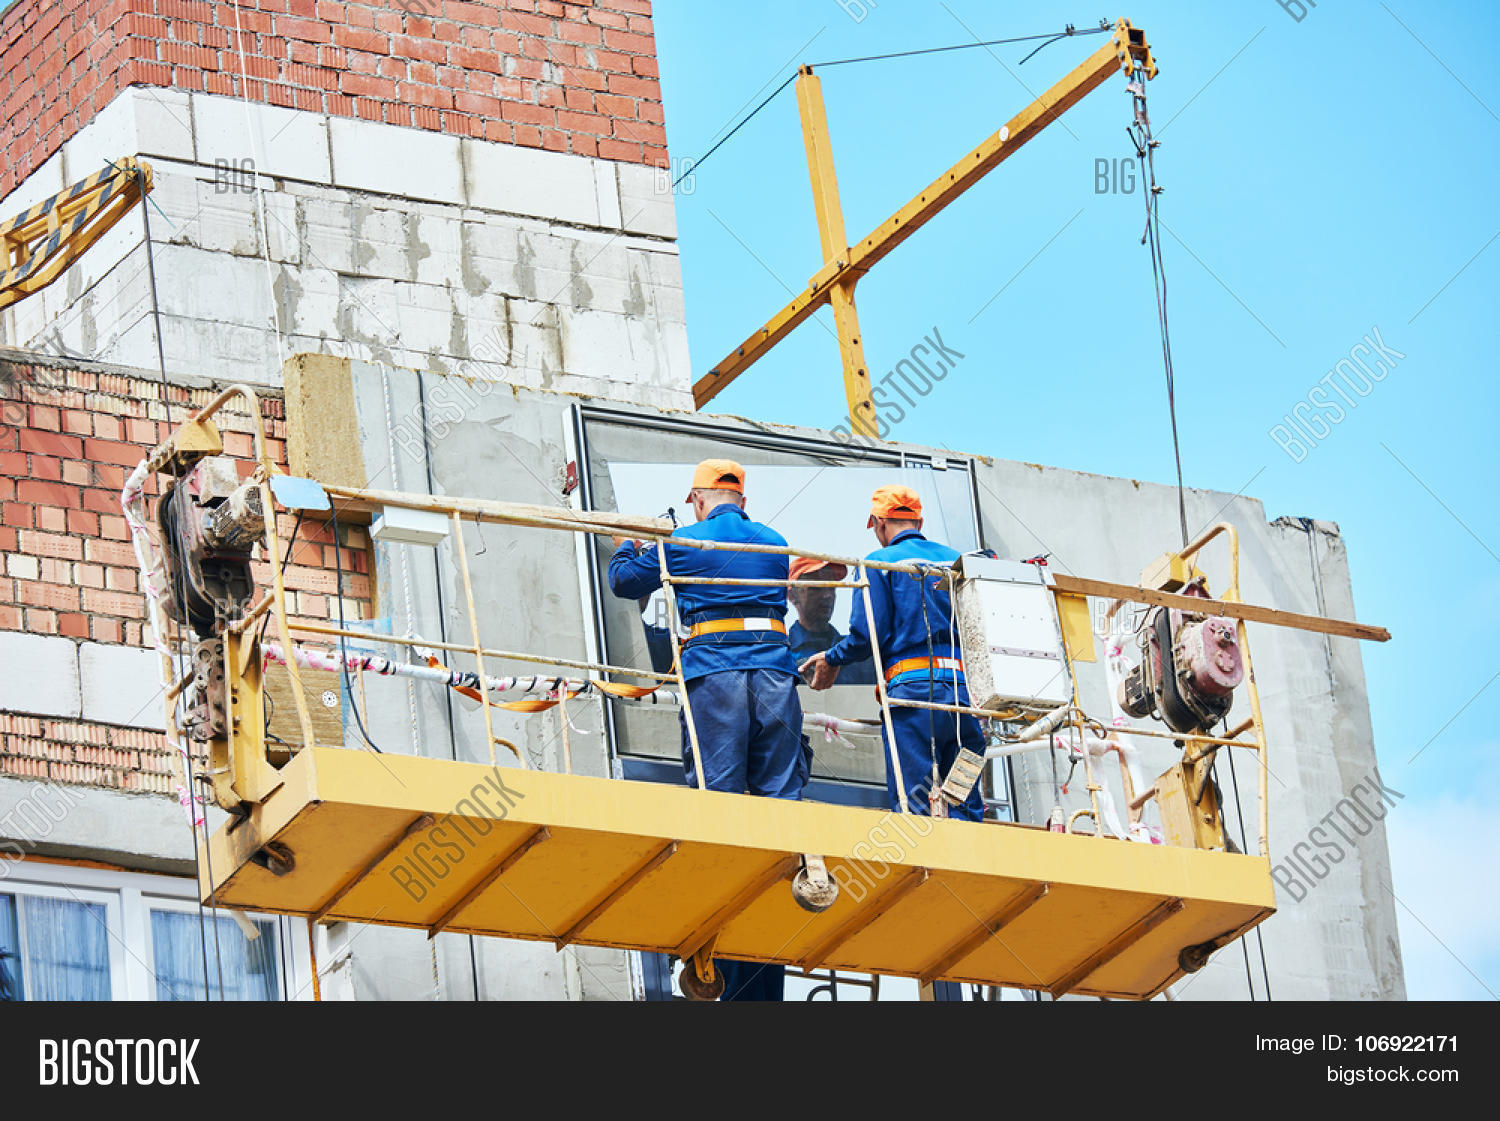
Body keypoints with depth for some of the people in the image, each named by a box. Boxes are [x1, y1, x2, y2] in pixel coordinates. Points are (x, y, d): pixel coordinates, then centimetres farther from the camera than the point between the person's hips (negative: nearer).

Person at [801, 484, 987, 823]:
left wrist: (831, 660, 14)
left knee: (915, 807, -7)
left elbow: (868, 634, -4)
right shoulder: (957, 560, 18)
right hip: (968, 686, 5)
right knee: (965, 808, 4)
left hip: (914, 686, -5)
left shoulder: (880, 562, 4)